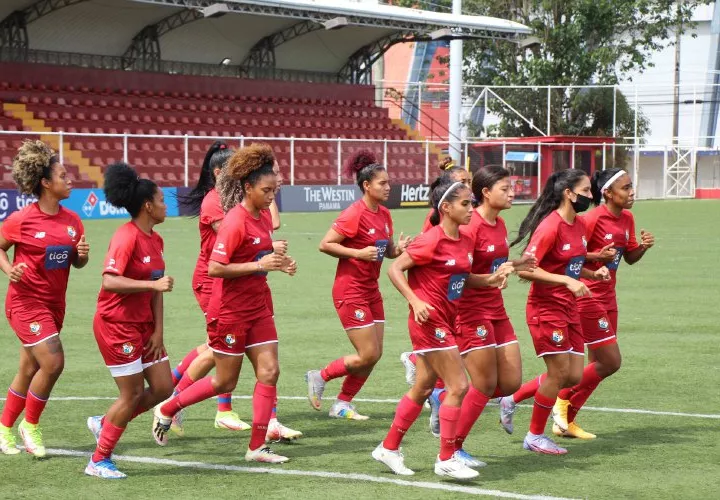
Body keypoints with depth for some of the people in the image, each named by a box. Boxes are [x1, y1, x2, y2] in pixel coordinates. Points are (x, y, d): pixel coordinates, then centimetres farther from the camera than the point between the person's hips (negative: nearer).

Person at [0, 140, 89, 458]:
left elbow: (77, 263, 12)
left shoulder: (72, 220, 3)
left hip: (54, 303, 6)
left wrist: (82, 254, -10)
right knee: (53, 362, -17)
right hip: (26, 301, -6)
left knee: (29, 370, 14)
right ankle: (30, 424, 4)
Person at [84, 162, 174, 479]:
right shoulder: (126, 237, -18)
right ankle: (99, 462, 9)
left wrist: (158, 331, 3)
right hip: (116, 324, -9)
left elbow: (156, 290, 10)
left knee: (163, 387, 7)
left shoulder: (155, 239, 9)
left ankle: (104, 424, 25)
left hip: (143, 324, 9)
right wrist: (154, 284, -29)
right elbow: (110, 281, -28)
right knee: (132, 394, -4)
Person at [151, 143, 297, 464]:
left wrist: (279, 262, 2)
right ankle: (167, 410, 24)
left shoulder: (263, 216, 5)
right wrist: (259, 265, -26)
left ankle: (257, 446, 7)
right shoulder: (235, 221, -20)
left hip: (258, 309, 7)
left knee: (269, 371, 0)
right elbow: (214, 268, -24)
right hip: (230, 312, -7)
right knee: (225, 381, 4)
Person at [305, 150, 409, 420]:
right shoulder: (354, 214, -16)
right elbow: (325, 244, -17)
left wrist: (399, 248, -3)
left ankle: (343, 404, 19)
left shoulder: (384, 214, 8)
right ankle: (320, 377, 12)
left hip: (371, 290, 8)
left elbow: (388, 250, 19)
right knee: (368, 354, -8)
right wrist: (359, 253, -22)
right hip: (350, 292, -8)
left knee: (375, 354, 6)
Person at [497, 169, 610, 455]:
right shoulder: (550, 226, -18)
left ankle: (512, 400, 24)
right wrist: (567, 281, -28)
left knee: (574, 376, 7)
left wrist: (593, 274, 4)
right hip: (546, 309, -9)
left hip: (569, 309, 9)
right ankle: (535, 437, 12)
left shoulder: (579, 225, 9)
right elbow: (525, 270, -23)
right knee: (559, 372, -5)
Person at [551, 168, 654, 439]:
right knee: (611, 361, -8)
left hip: (607, 295, 9)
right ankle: (563, 401, 9)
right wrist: (597, 256, -29)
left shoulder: (627, 218, 6)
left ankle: (566, 421, 19)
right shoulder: (592, 219, -19)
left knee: (598, 364, 10)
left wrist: (644, 246, -4)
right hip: (587, 297, -9)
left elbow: (630, 257, 16)